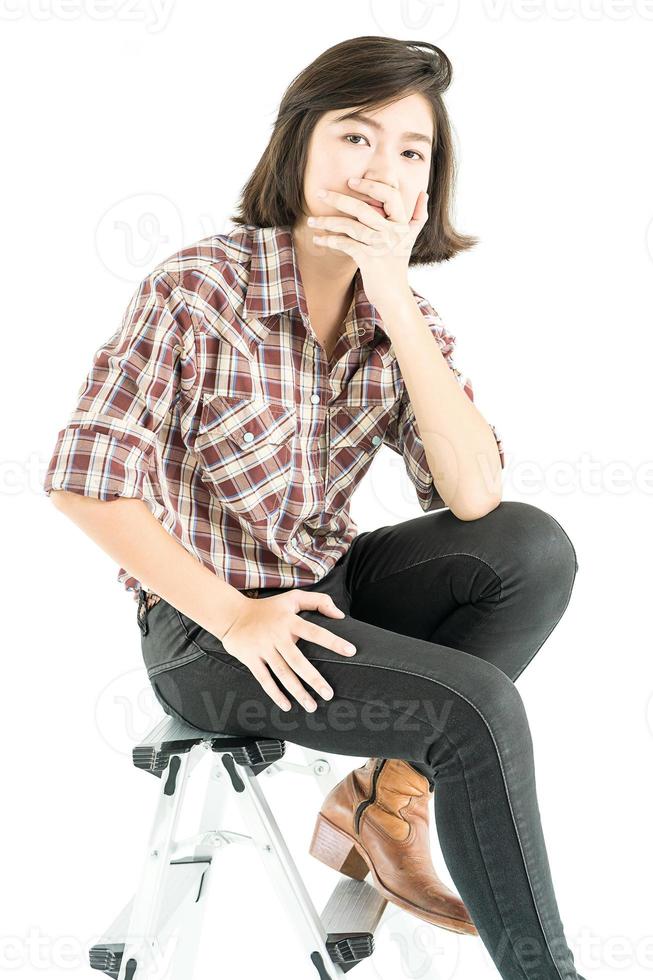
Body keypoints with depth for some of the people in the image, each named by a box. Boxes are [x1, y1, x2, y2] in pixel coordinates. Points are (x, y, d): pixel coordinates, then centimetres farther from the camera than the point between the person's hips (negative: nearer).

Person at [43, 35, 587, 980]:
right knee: (480, 708, -21)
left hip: (325, 590, 6)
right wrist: (234, 618, -20)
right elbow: (85, 479, -18)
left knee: (535, 547, -15)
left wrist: (395, 303, -21)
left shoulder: (406, 320, 1)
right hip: (204, 632, -6)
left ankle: (388, 793, -5)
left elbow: (475, 499, -14)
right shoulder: (196, 290, -15)